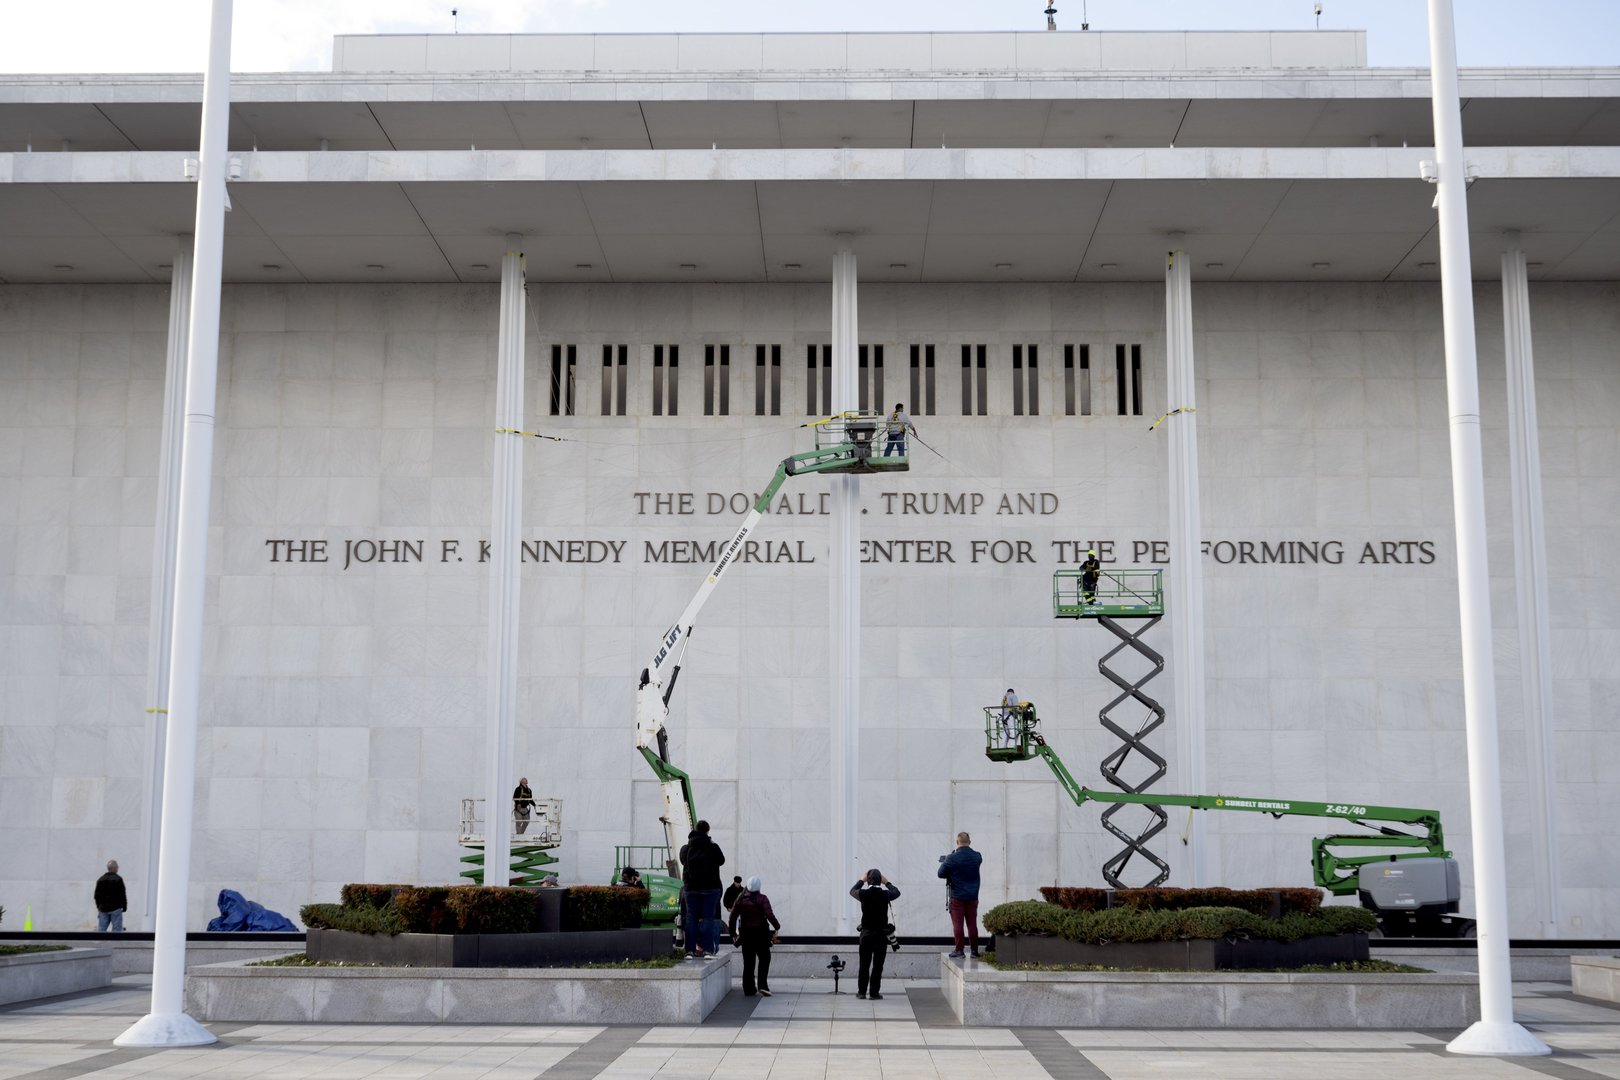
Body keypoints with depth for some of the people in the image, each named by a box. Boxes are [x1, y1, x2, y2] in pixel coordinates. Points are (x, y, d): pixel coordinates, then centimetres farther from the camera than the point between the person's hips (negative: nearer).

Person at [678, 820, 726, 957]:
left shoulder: (686, 848, 2)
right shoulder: (712, 847, -9)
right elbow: (721, 860, 5)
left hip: (691, 887, 3)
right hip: (710, 887, -3)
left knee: (691, 917, 7)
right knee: (708, 917, 0)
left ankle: (690, 950, 2)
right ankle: (707, 949, -6)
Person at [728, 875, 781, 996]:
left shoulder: (741, 899, 2)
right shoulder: (762, 899, -9)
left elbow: (733, 916, 2)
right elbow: (769, 915, -19)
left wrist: (733, 933, 11)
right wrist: (777, 927, -5)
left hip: (746, 934, 3)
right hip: (760, 933, -3)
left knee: (748, 962, 9)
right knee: (764, 959, 10)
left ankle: (748, 990, 9)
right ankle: (763, 985, -3)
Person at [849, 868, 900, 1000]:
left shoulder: (863, 894, -7)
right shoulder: (885, 894, -7)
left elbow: (852, 891, 17)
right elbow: (897, 892, 16)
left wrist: (862, 880, 29)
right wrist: (886, 883, 26)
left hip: (866, 933, 1)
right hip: (881, 934, -1)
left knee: (864, 964, 10)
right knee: (878, 965, 2)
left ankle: (862, 991, 13)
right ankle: (874, 993, 1)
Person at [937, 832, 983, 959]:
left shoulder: (952, 858, -14)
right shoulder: (977, 857, -2)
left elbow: (941, 874, -10)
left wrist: (944, 862, 11)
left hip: (957, 897, -4)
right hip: (972, 897, 4)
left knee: (957, 924, 1)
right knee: (972, 924, 9)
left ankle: (959, 950, 1)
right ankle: (974, 950, 12)